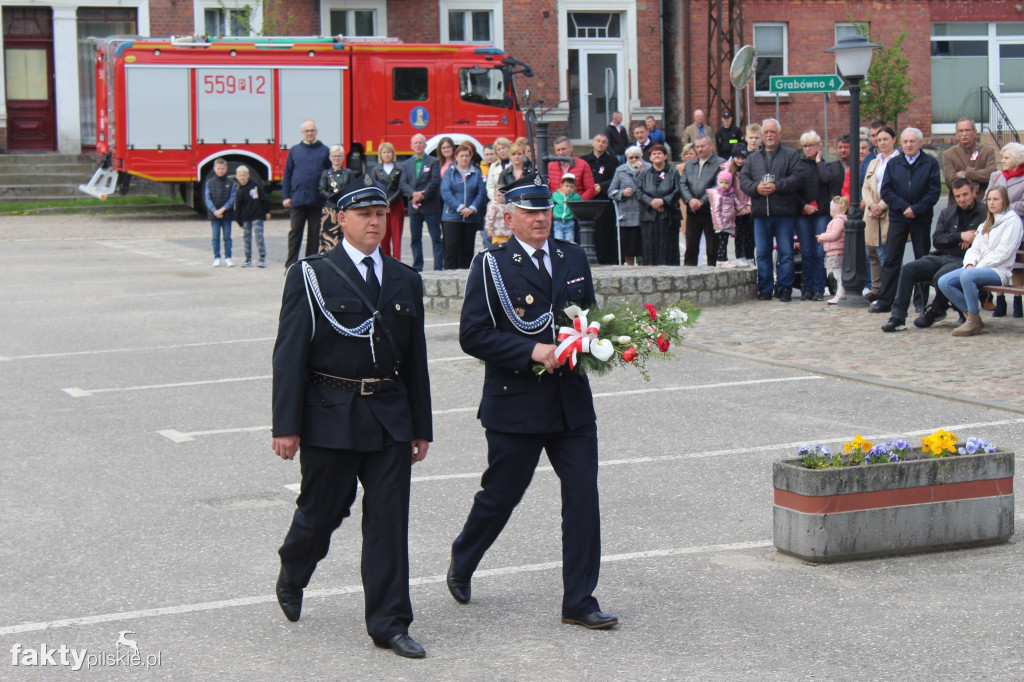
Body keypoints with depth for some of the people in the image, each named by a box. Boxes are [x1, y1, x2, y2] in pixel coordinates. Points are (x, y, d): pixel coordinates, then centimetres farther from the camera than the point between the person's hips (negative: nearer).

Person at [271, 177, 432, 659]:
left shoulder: (406, 281, 11)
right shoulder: (310, 276, -2)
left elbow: (416, 359, 14)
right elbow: (290, 355, -6)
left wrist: (421, 427, 12)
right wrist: (287, 426, -12)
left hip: (391, 420, 3)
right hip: (330, 418, -3)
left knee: (389, 521, 1)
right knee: (321, 511, 9)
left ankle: (389, 624, 8)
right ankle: (291, 577, 40)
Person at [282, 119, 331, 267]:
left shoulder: (324, 151, 7)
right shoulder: (294, 151, 10)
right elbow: (287, 175, 10)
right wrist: (285, 196, 2)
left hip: (317, 200, 0)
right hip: (297, 199, 0)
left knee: (315, 233, 4)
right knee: (294, 232, -1)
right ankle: (290, 265, 2)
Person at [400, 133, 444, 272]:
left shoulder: (433, 162, 2)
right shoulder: (406, 164, 14)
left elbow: (435, 181, -7)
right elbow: (403, 183, 4)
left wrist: (422, 196, -13)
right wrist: (413, 194, -14)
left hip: (430, 206, -4)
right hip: (413, 207, 4)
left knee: (436, 237, -3)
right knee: (415, 238, 6)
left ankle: (438, 266, -2)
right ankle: (417, 267, 12)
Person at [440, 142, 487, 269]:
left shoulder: (476, 173, 10)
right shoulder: (450, 172, 4)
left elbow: (482, 193, 3)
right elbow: (445, 192, -7)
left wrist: (473, 208, -12)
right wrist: (460, 208, -16)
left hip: (471, 217, 2)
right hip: (451, 217, -2)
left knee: (467, 249, 5)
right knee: (451, 247, -6)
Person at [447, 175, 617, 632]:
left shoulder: (573, 259, 10)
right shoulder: (491, 265, -6)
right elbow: (473, 335, -12)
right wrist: (532, 350, -21)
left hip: (572, 402, 4)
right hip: (515, 404, -4)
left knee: (583, 497, -1)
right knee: (500, 495, 7)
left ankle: (579, 602, 7)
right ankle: (462, 564, 36)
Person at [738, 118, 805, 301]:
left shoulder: (791, 155, 6)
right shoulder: (753, 158, 18)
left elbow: (797, 178, -6)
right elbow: (743, 179, 9)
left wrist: (776, 186, -17)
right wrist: (756, 188, -11)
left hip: (785, 213, -3)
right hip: (760, 213, 3)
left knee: (786, 252, -3)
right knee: (762, 253, 4)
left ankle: (785, 289, 2)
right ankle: (765, 289, 10)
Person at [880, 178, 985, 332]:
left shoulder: (984, 212, 5)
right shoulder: (947, 213, 20)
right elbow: (936, 240, 7)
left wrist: (969, 240, -8)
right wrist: (960, 236, -6)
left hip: (963, 261, -6)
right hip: (941, 256, 6)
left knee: (941, 276, -35)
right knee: (908, 270, -16)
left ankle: (936, 311, -4)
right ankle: (897, 318, -18)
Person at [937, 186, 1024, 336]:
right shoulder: (988, 223, 25)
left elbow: (1003, 252, -12)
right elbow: (975, 248, 19)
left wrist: (977, 267, -16)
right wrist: (970, 264, -4)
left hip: (999, 271, -8)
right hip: (979, 267, 8)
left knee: (967, 276, -37)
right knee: (944, 282, -15)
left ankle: (973, 322, -26)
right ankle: (973, 317, -10)